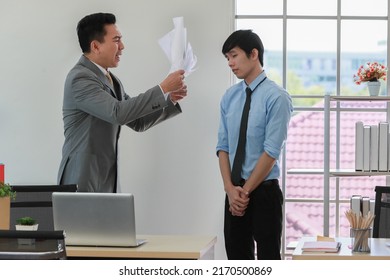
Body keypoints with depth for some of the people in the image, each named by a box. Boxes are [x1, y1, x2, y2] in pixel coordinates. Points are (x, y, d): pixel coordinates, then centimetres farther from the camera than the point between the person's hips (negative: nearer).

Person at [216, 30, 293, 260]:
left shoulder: (276, 97, -13)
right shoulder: (230, 97, 7)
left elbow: (271, 152, -16)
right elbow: (223, 146, 6)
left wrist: (246, 191, -12)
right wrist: (230, 189, -6)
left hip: (264, 191, -6)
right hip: (235, 192, 6)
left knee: (268, 259, 2)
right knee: (238, 258, 11)